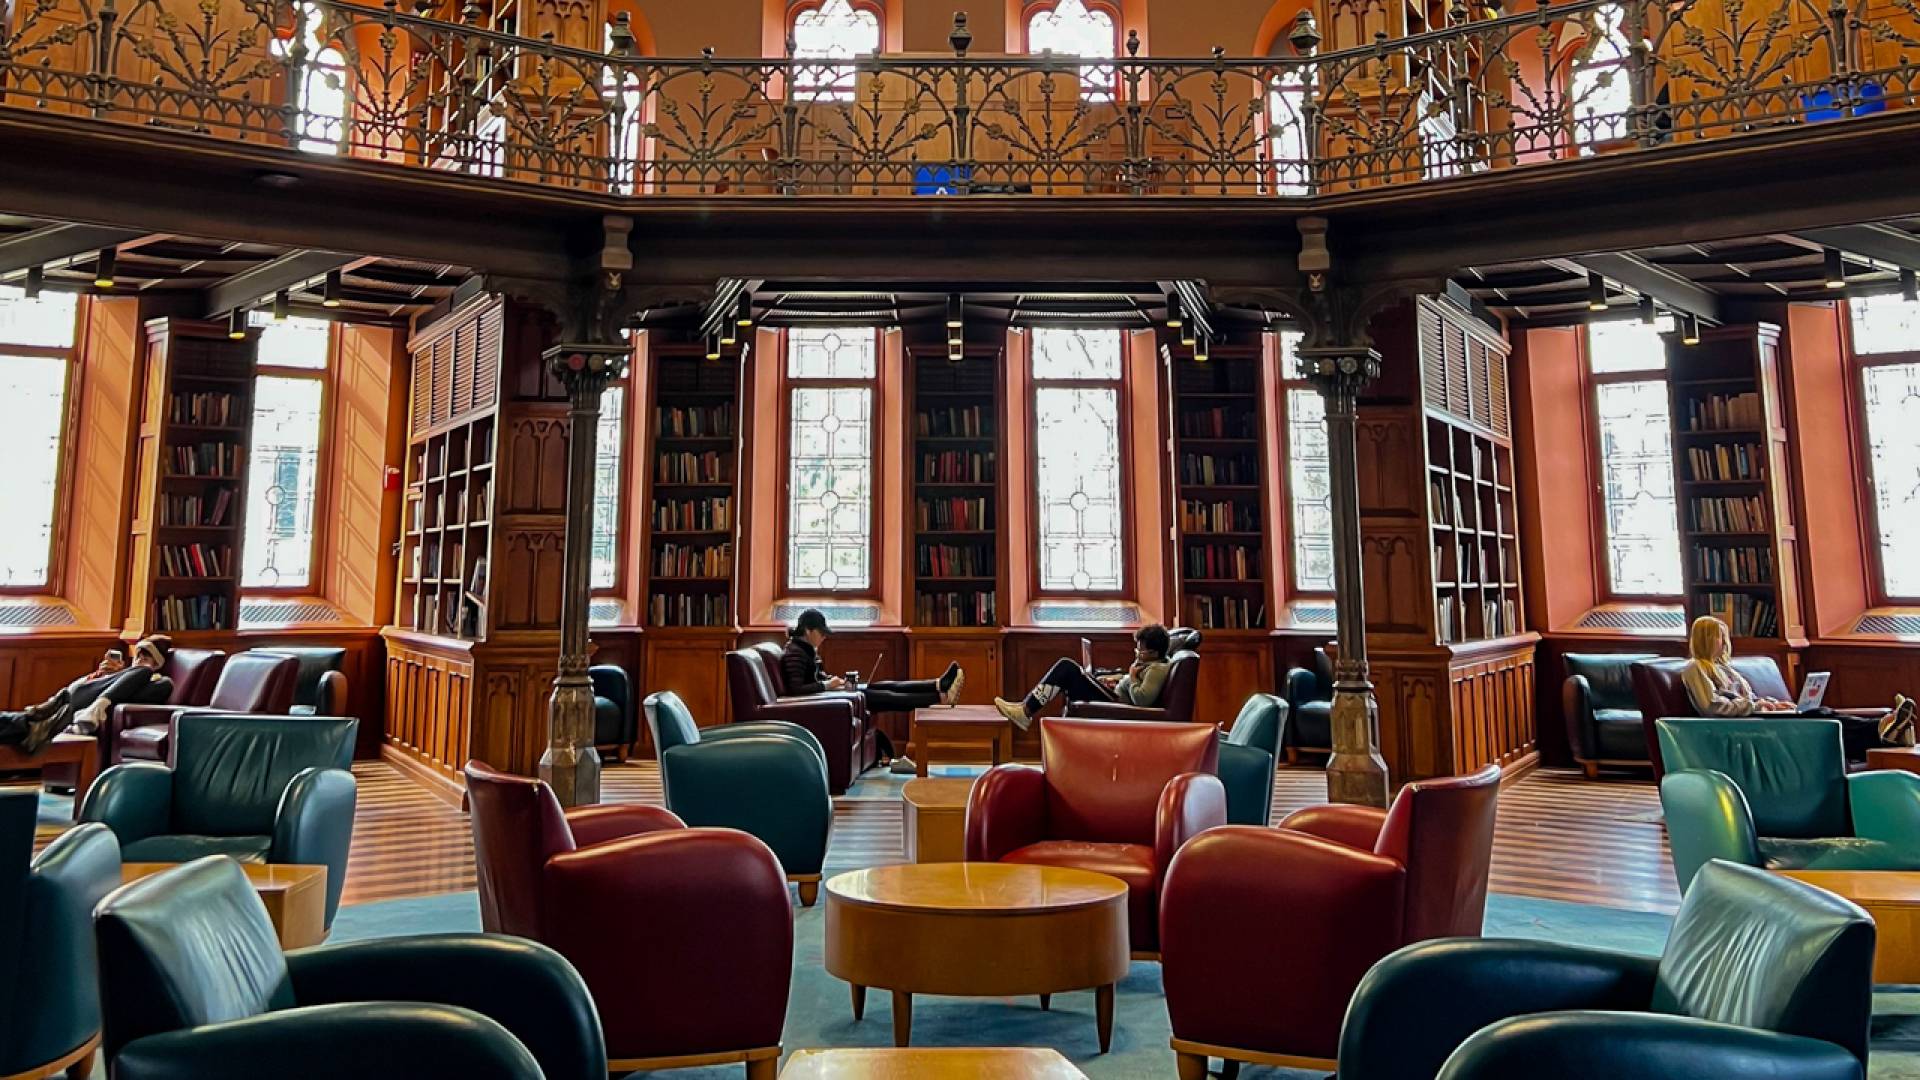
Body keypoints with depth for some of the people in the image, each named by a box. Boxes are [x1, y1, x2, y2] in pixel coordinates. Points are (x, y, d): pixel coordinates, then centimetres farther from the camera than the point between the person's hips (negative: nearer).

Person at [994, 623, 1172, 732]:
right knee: (1065, 665, 8)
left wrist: (1132, 677, -13)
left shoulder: (1157, 669, -14)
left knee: (1067, 668, -15)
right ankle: (1026, 707, -3)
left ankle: (1026, 711, -17)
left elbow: (1141, 699, -28)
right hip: (1114, 696, 10)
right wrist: (1119, 678, 13)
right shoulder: (1151, 663, 15)